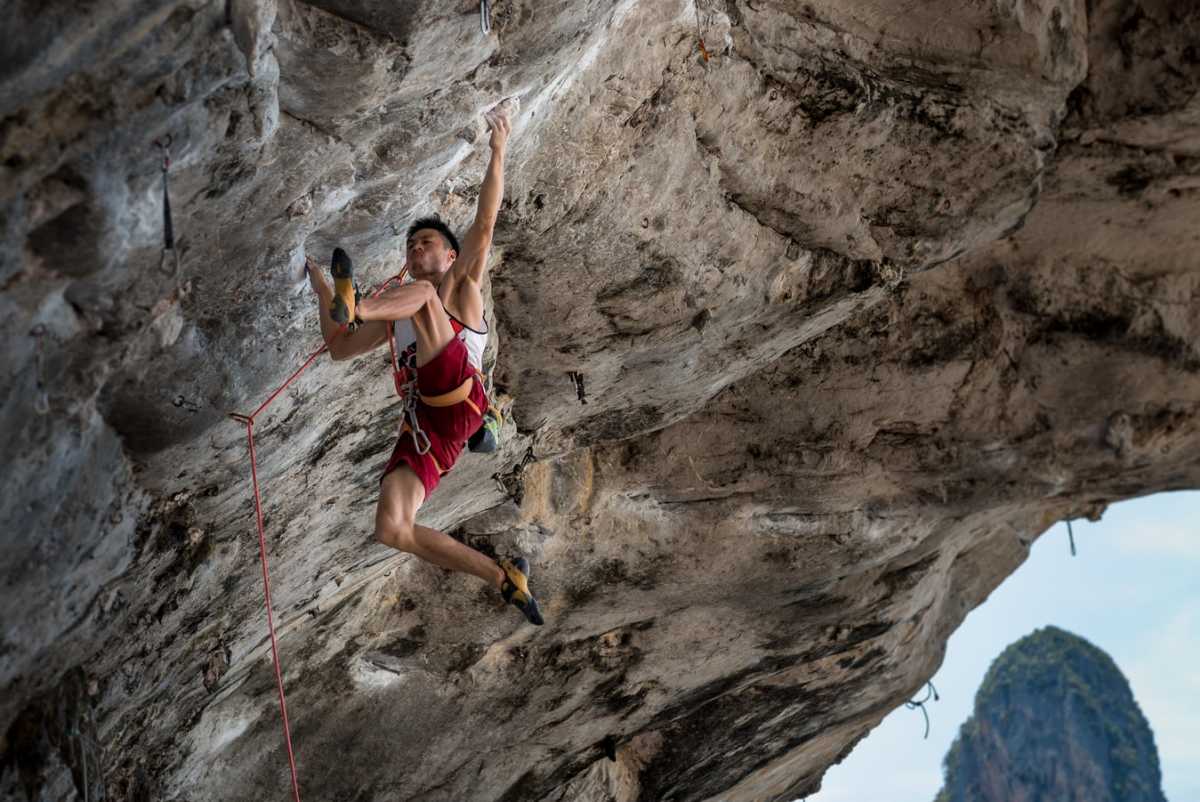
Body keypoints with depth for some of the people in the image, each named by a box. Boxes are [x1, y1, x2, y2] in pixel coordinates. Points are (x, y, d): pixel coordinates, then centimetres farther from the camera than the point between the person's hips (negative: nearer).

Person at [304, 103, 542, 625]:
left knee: (421, 294, -18)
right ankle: (503, 578, -5)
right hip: (422, 425, 6)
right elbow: (339, 349, 30)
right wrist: (320, 289, 28)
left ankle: (355, 307, -49)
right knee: (391, 530, -14)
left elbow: (485, 224, 4)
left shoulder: (459, 284, 19)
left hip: (459, 400, -6)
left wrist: (498, 151, -1)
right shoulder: (397, 315, 34)